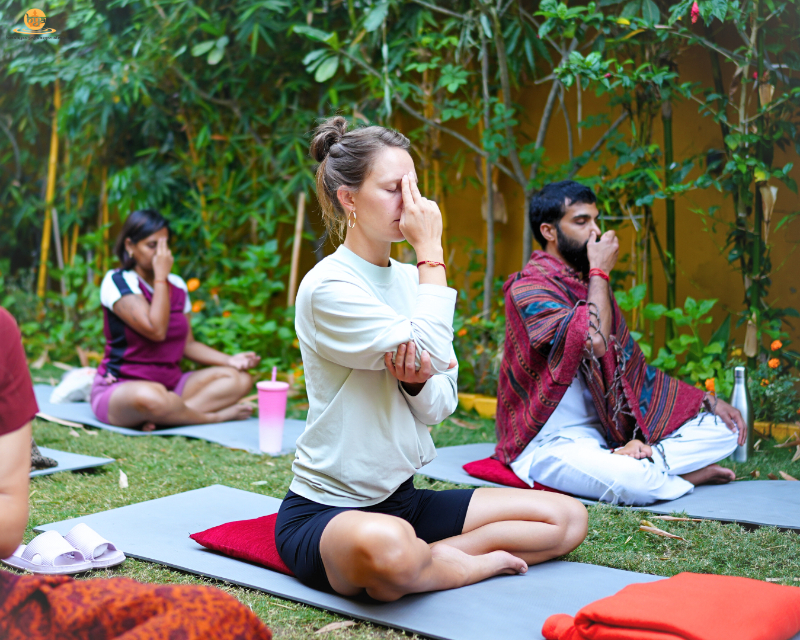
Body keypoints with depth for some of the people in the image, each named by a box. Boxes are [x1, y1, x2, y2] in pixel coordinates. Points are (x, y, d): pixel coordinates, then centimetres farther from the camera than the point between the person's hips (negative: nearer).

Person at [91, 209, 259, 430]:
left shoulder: (177, 285, 11)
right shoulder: (118, 281, -10)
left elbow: (188, 344, 12)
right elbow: (156, 330, -22)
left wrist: (230, 360, -4)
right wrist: (160, 276, -17)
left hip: (171, 384, 7)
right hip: (121, 388, -7)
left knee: (240, 379, -9)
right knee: (150, 397, -43)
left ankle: (165, 417, -25)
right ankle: (214, 416, -15)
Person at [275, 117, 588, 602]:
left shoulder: (409, 279, 7)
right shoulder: (328, 287, -16)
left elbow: (441, 405, 6)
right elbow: (434, 354, -25)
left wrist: (414, 380, -17)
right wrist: (431, 250, -17)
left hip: (401, 499, 7)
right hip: (325, 510, -7)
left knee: (569, 518, 2)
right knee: (388, 546, -43)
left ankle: (434, 558, -10)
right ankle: (470, 566, -11)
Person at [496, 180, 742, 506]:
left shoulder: (591, 284, 15)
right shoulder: (528, 288, -12)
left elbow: (631, 367, 17)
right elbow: (595, 341, -28)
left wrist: (707, 401, 11)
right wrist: (599, 272, -14)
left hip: (610, 435, 8)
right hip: (552, 442, -8)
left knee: (724, 429, 0)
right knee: (633, 481, -36)